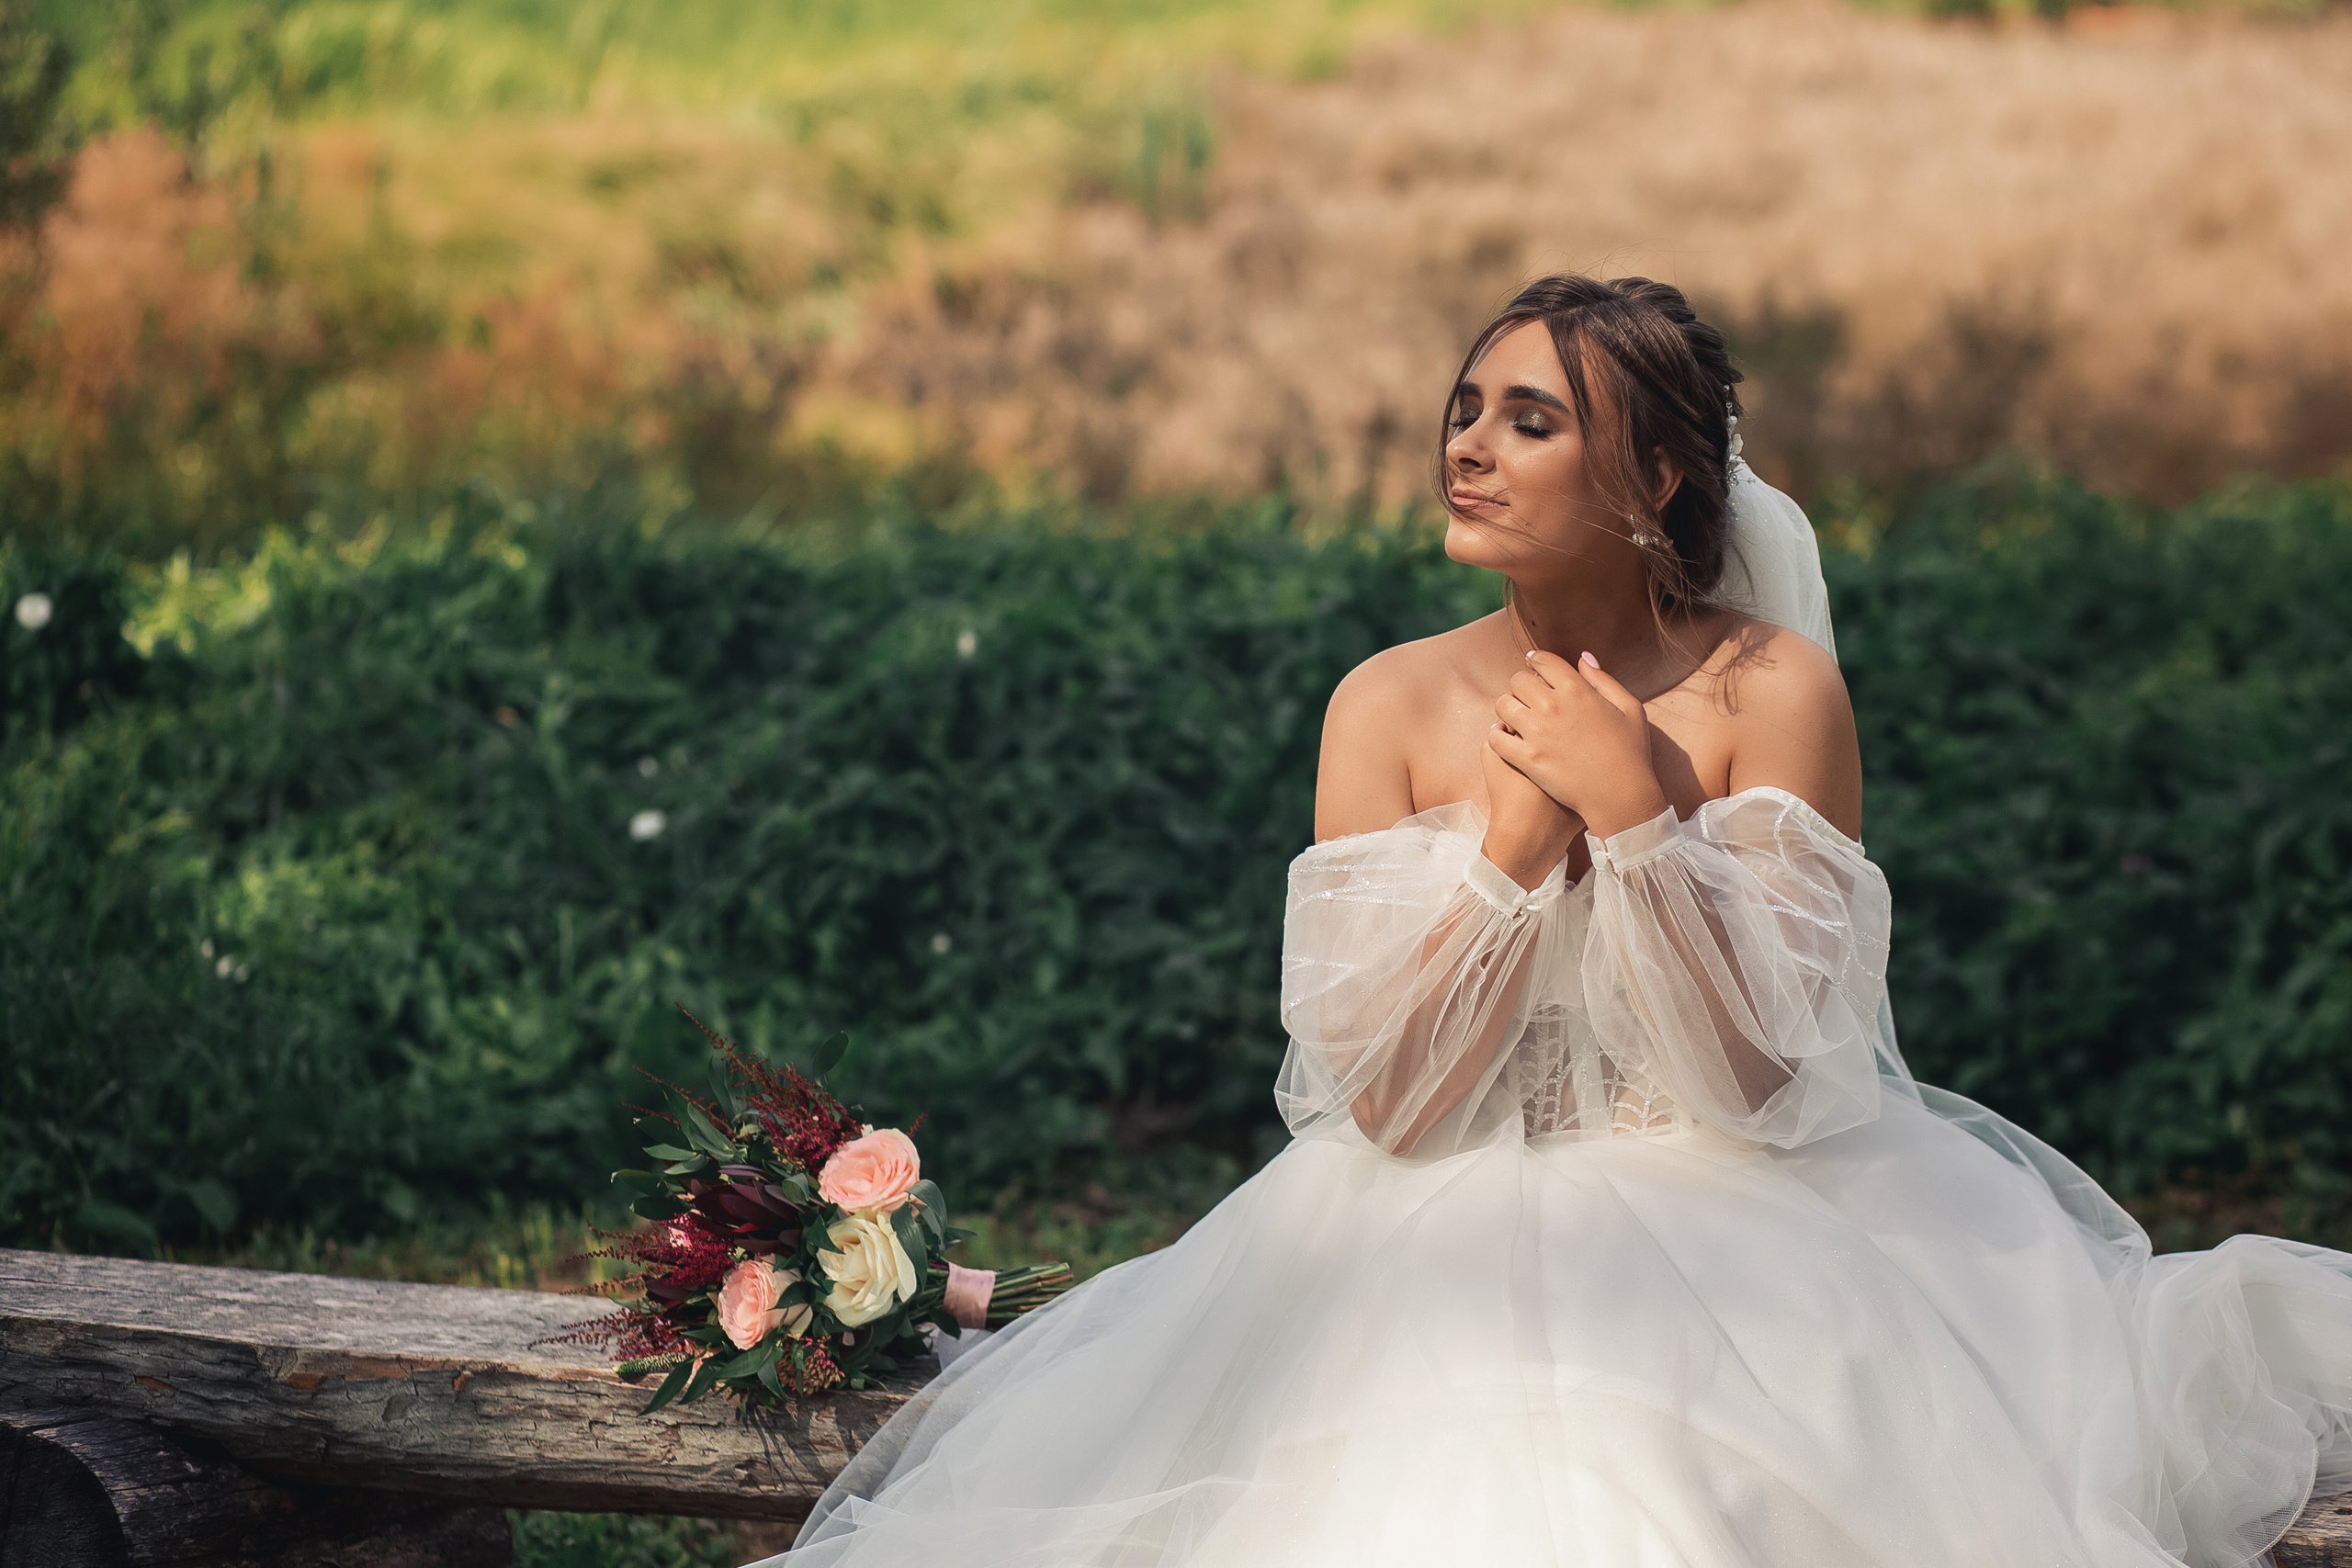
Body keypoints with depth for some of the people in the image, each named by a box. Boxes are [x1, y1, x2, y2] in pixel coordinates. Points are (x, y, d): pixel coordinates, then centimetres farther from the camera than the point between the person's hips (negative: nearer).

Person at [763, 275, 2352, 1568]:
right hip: (1445, 1249, 2)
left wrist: (1635, 811, -19)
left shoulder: (1775, 691, -6)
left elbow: (1763, 1079, -12)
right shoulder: (1391, 705, -2)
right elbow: (1388, 1100, -9)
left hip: (1731, 1240, -2)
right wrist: (1532, 816, -15)